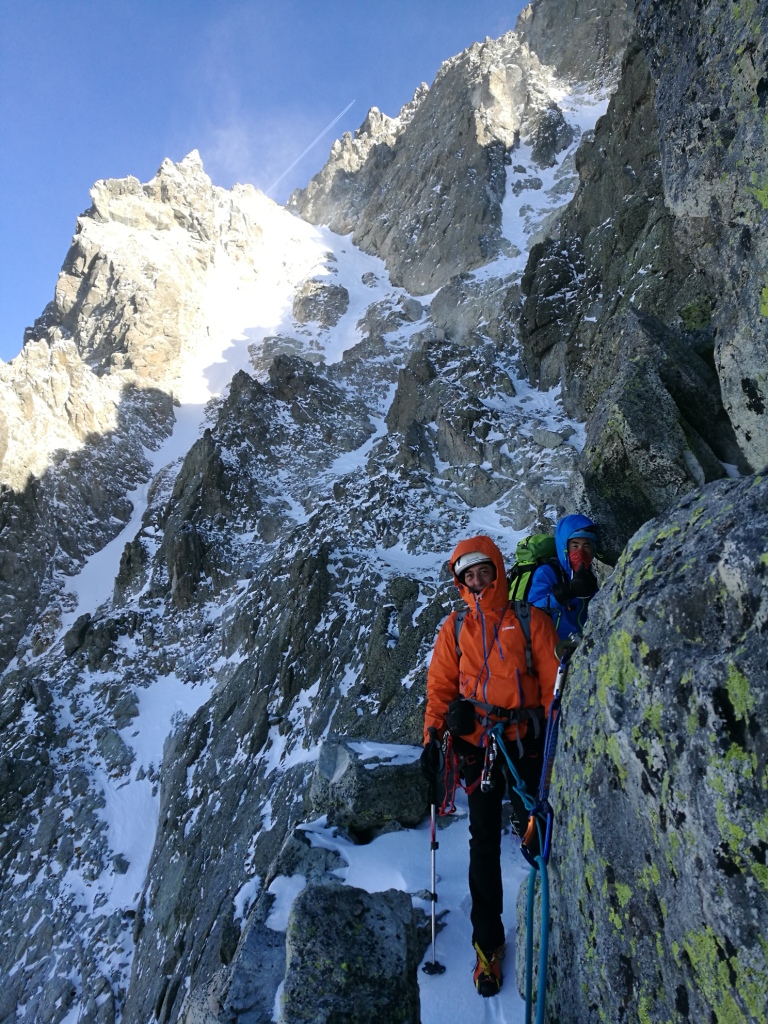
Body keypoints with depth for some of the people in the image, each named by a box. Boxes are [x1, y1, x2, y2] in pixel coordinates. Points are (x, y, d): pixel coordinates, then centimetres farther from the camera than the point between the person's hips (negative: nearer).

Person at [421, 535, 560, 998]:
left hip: (524, 741, -1)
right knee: (484, 842, 6)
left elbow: (552, 678, 0)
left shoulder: (529, 619, 1)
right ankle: (487, 940, 22)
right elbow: (441, 686, 7)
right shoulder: (455, 628, 7)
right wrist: (433, 736, -2)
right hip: (477, 745, 1)